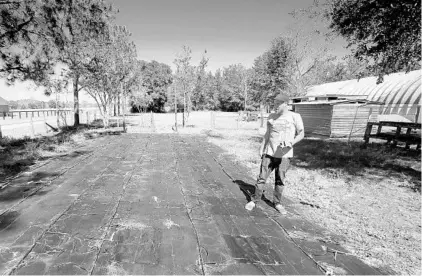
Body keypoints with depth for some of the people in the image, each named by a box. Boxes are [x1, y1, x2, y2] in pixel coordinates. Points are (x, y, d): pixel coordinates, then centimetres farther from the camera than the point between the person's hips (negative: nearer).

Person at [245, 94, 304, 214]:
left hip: (284, 154, -2)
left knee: (280, 180, 6)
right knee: (262, 177, 2)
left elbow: (301, 134, 1)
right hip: (269, 153, 2)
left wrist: (291, 143, -17)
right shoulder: (271, 117, 8)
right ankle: (254, 200, 14)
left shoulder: (295, 117, -1)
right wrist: (261, 148, 11)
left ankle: (277, 203, 23)